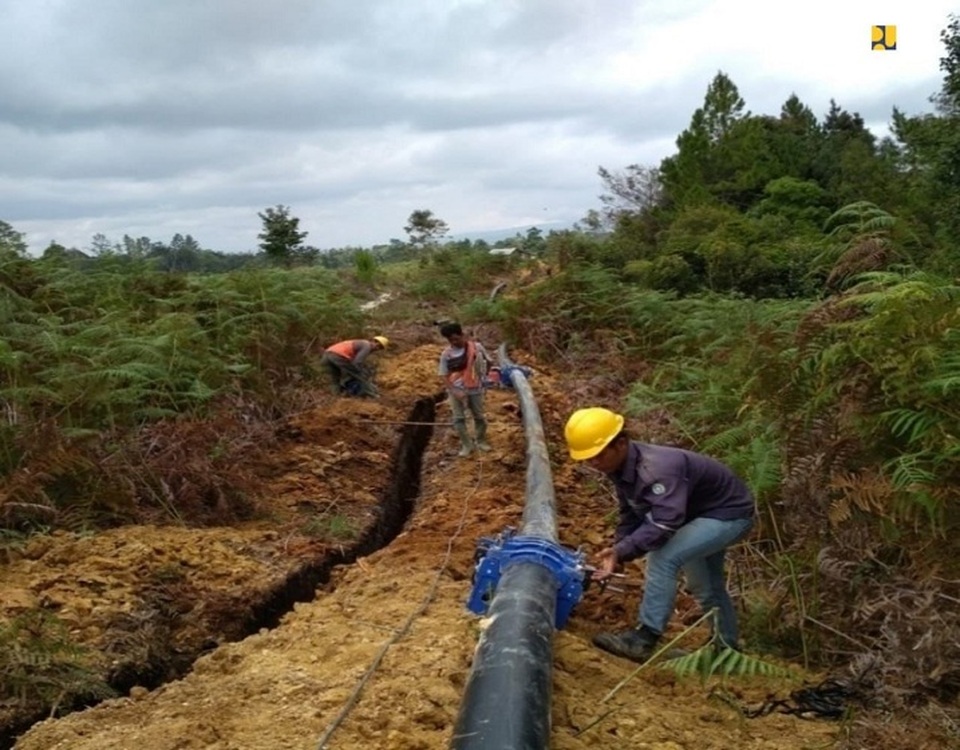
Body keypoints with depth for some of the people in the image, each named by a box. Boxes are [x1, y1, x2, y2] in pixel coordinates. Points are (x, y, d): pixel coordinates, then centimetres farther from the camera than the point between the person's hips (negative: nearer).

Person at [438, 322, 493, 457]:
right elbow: (444, 376, -7)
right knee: (459, 418, 1)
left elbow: (487, 361, 5)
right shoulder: (446, 354, -10)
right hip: (456, 390, 0)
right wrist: (455, 391, -18)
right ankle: (466, 445, 14)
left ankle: (480, 441, 33)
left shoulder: (476, 347, -11)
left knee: (479, 416, 12)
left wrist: (484, 376, 0)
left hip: (474, 389, 0)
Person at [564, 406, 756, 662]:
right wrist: (616, 551, -13)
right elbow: (632, 516, 1)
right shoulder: (621, 468, -7)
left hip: (730, 513, -10)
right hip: (701, 513, 10)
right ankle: (727, 646, 44)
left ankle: (643, 639, -20)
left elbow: (664, 524, -46)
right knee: (705, 586, 24)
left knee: (663, 558, -26)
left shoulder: (657, 468, -38)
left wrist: (621, 551, -47)